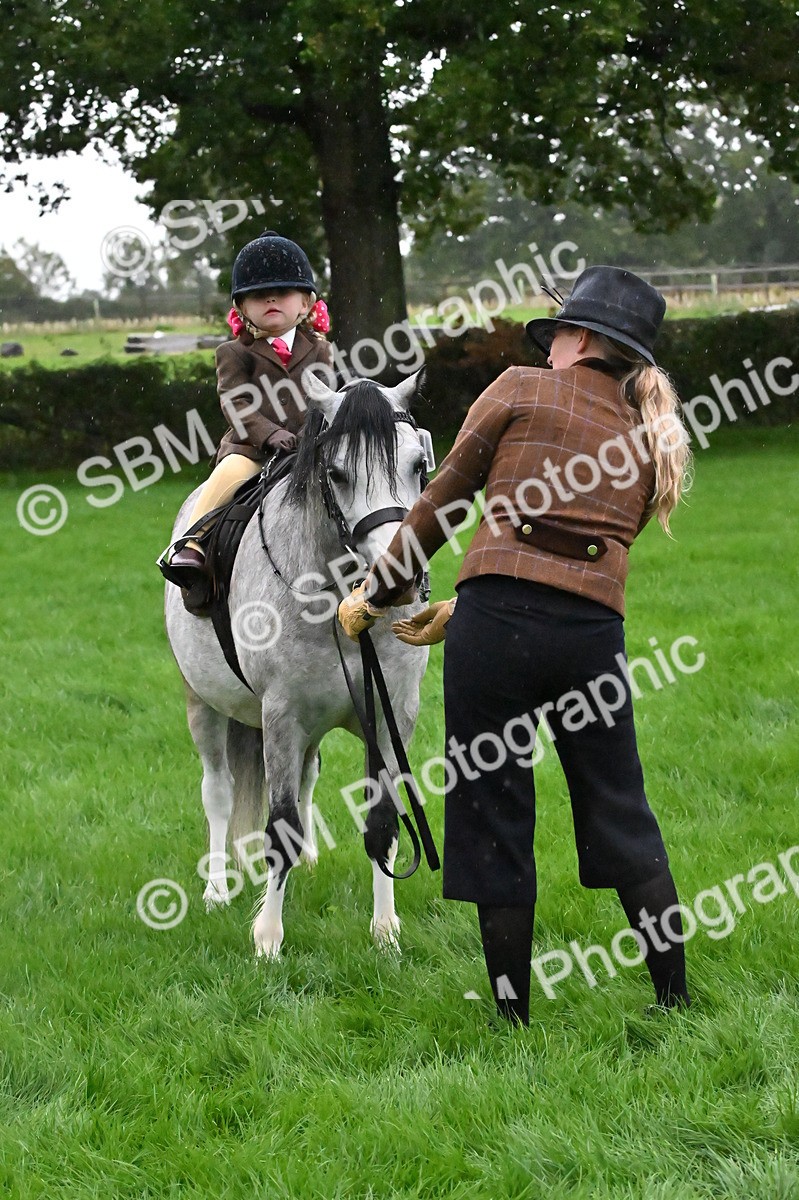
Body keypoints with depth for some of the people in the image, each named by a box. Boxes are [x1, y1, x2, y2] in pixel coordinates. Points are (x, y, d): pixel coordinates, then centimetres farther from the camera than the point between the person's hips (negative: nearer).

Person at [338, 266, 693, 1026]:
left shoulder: (521, 391, 8)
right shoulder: (648, 443, 21)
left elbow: (439, 505, 10)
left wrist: (374, 597, 21)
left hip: (500, 616, -4)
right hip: (594, 627, 4)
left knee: (492, 814, 5)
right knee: (621, 818, 15)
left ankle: (514, 1014, 9)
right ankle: (677, 1000, 16)